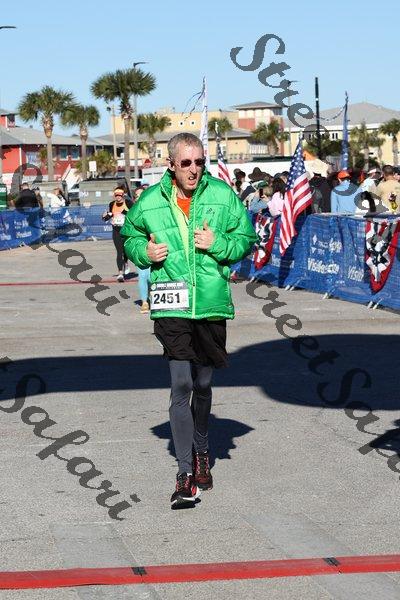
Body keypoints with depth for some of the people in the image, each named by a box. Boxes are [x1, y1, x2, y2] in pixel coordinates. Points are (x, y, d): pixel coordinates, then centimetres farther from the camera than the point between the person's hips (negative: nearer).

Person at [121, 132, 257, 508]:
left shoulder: (223, 195, 1)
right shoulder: (149, 202, 1)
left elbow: (247, 238, 8)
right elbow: (130, 237, 16)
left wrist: (218, 244, -10)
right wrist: (144, 252, -5)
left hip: (212, 304, 1)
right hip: (171, 306, -1)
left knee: (203, 385, 15)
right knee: (181, 385, -10)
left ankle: (202, 451, 39)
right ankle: (186, 474, -5)